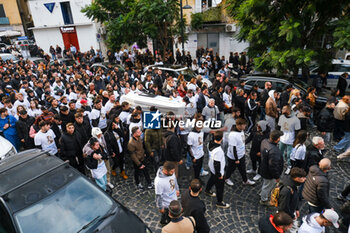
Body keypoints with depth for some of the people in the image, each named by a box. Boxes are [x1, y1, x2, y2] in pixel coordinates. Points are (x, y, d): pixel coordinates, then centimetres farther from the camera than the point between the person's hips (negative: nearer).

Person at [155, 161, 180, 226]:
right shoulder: (159, 181, -39)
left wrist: (177, 189, 17)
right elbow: (158, 196, -25)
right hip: (167, 204, -7)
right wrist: (160, 208, -13)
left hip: (174, 199, 7)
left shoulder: (171, 172, -20)